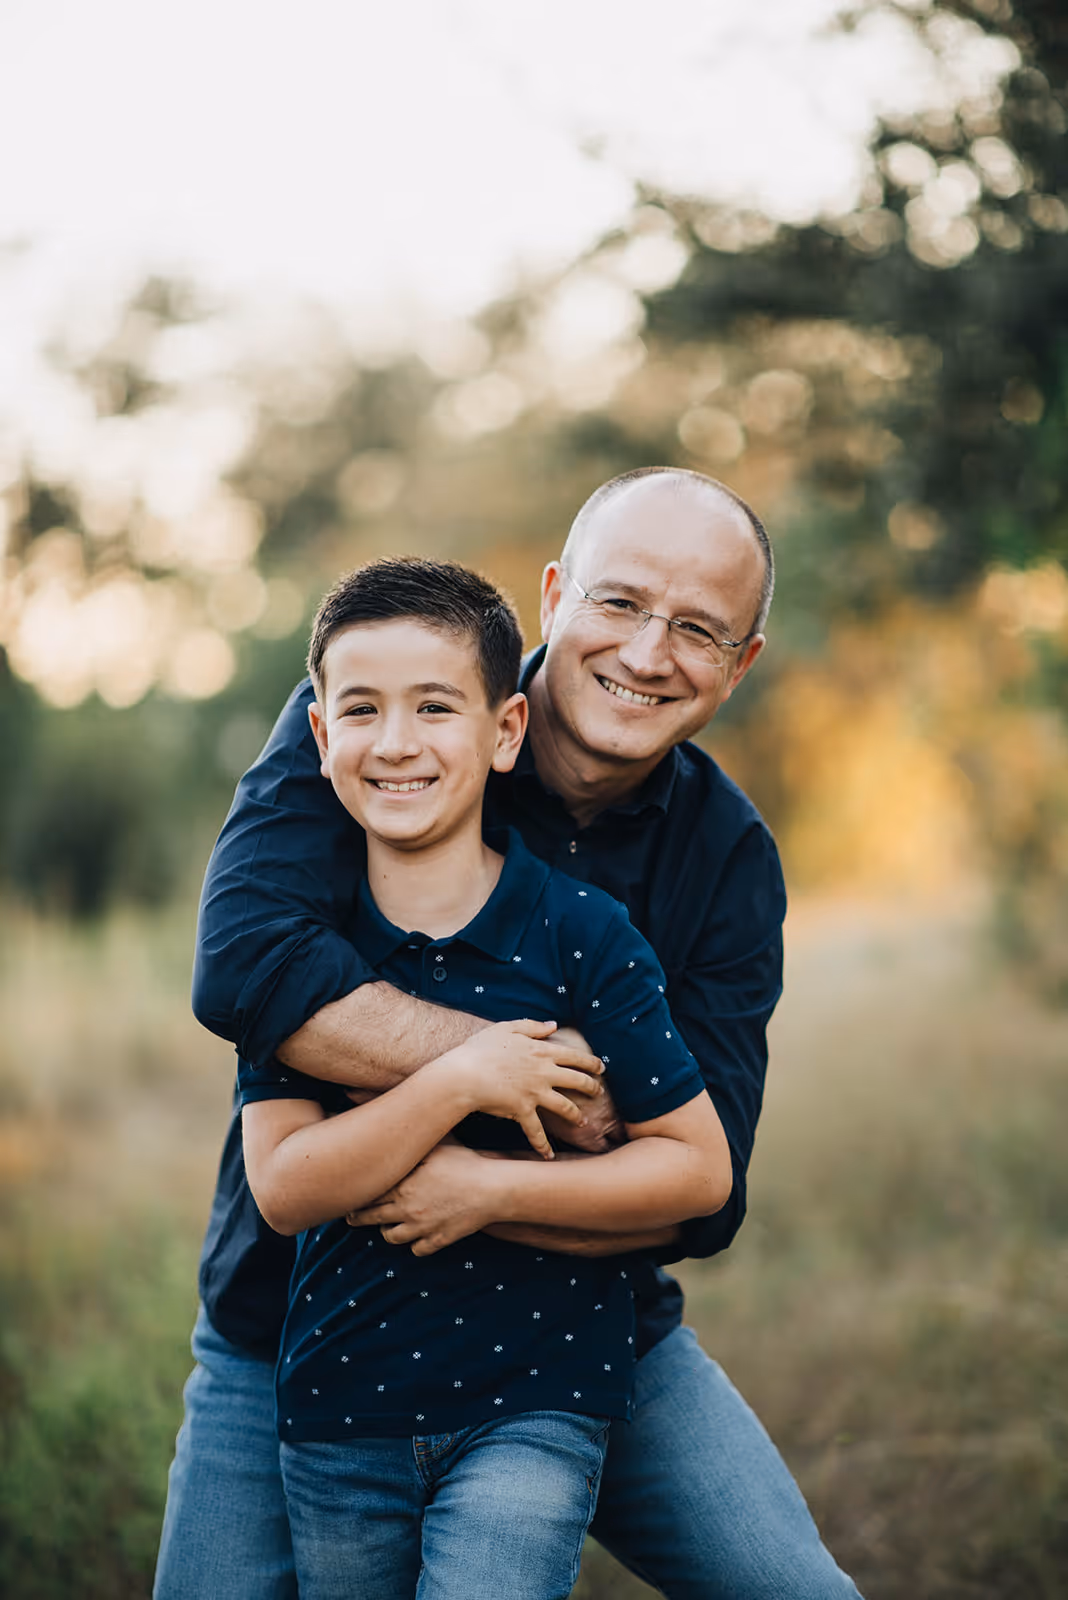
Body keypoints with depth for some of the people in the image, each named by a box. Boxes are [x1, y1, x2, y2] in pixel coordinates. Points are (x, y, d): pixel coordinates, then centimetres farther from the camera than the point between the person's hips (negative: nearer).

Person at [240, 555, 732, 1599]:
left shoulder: (580, 933, -8)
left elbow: (699, 1167, -7)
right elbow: (283, 1187, -12)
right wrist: (458, 1083, -24)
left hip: (534, 1403, -3)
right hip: (337, 1412, 3)